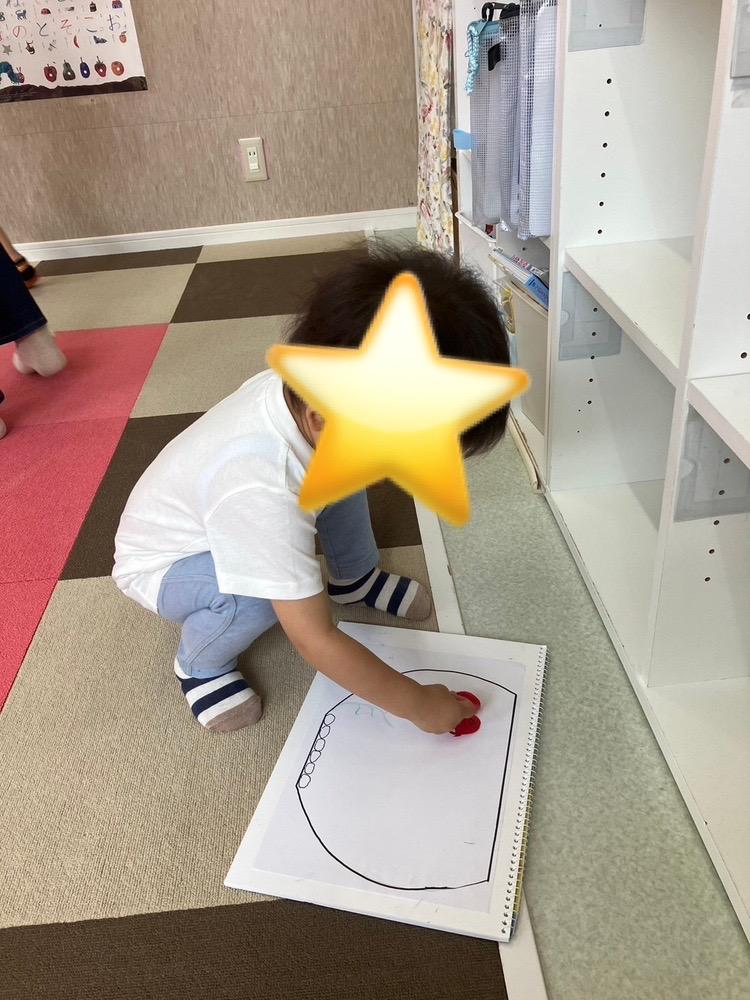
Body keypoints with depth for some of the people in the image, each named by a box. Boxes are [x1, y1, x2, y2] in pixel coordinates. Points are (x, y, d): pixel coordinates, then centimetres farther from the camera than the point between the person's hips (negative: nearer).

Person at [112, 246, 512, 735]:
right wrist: (416, 703, -27)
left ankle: (355, 576, 18)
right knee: (258, 593, -35)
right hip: (163, 564, -7)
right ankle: (201, 664, -3)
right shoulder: (262, 493, -46)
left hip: (219, 525, 7)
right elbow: (316, 641, -37)